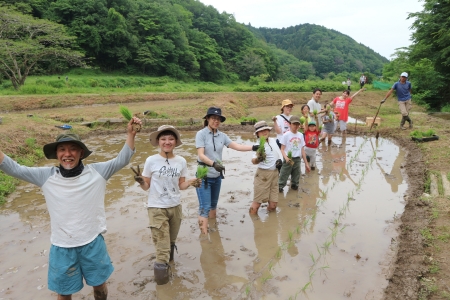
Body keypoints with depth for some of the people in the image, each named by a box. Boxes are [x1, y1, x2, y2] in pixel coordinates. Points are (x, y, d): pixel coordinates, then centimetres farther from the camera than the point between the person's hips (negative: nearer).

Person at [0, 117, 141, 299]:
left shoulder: (96, 172, -9)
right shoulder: (46, 176, -7)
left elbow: (122, 160, -9)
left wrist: (130, 134, -20)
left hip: (93, 243, 0)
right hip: (62, 247, 1)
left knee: (100, 285, 22)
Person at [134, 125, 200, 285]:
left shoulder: (181, 161, -4)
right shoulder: (151, 161, -12)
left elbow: (181, 185, 4)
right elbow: (146, 186, -6)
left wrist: (191, 182, -15)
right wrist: (141, 182, -27)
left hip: (175, 207, 4)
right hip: (156, 208, -4)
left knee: (171, 242, 23)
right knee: (162, 248, -4)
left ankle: (167, 262, 48)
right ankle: (161, 268, 17)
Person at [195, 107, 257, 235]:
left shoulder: (222, 136, 3)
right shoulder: (201, 134, -10)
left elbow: (237, 146, -3)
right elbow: (201, 155, -18)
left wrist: (254, 147, -13)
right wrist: (213, 163, -33)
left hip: (217, 176, 5)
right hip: (204, 176, -5)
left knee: (213, 205, 19)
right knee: (204, 207, -6)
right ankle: (204, 234, 0)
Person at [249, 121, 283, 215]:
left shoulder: (273, 141, 5)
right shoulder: (259, 145, -15)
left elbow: (278, 152, 21)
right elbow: (253, 161, -31)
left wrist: (280, 159, 2)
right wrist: (258, 159, -52)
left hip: (274, 173, 6)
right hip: (263, 174, -5)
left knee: (273, 205, 8)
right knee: (257, 202, -5)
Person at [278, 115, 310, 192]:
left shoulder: (300, 135, 5)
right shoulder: (286, 135, -9)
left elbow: (302, 150, 10)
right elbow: (282, 149, -10)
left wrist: (306, 163, 10)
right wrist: (286, 158, -29)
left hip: (297, 159, 5)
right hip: (288, 159, -5)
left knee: (296, 175, 17)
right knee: (284, 175, -2)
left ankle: (294, 186, 34)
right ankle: (279, 187, 9)